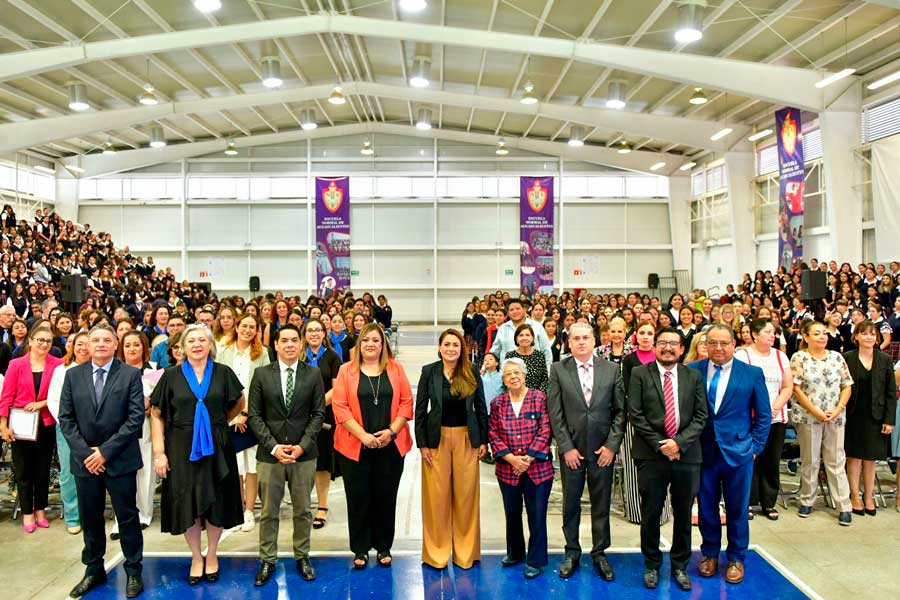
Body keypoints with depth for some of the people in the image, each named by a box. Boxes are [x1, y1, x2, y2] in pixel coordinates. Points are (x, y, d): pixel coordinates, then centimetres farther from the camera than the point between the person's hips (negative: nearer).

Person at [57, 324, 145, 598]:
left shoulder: (130, 374, -5)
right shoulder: (73, 375, 5)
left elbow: (136, 417, -10)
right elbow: (66, 418, 3)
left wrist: (105, 451, -14)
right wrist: (85, 452, -8)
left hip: (120, 459, -3)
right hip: (84, 459, 3)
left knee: (127, 516, 6)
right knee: (90, 518, 14)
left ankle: (133, 571, 20)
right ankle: (93, 570, 30)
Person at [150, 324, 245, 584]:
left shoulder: (223, 373, 0)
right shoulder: (171, 375, -2)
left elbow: (239, 402, 16)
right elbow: (157, 415, -1)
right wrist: (159, 452, -8)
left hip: (216, 447, 1)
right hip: (182, 448, 0)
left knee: (216, 503, 8)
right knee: (187, 504, 6)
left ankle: (212, 555, 28)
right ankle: (196, 557, 25)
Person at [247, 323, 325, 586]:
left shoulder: (313, 374, 2)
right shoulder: (262, 374, 1)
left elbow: (318, 413, 1)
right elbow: (255, 415, -1)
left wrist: (302, 445, -10)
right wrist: (273, 446, -11)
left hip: (304, 454, 1)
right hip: (270, 453, 0)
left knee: (302, 510, 11)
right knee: (268, 512, 7)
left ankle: (302, 557, 25)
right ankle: (267, 561, 21)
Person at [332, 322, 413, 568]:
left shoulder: (395, 369, 5)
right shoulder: (346, 371, 1)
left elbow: (406, 402, 2)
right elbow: (340, 407, -5)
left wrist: (392, 431, -11)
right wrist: (363, 435, -13)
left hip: (390, 445, 1)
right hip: (355, 446, -1)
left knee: (386, 497, 8)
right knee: (358, 498, 5)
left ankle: (384, 546, 23)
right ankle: (360, 549, 19)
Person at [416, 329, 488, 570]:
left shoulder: (472, 372, 1)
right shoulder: (429, 371, -2)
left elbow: (481, 408, 6)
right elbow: (420, 410, -1)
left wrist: (484, 441, 2)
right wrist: (422, 444, -5)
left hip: (467, 438, 1)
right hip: (437, 437, -1)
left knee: (466, 495, 6)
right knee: (437, 495, 2)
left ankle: (466, 552, 19)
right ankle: (436, 552, 15)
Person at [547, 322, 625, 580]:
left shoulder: (611, 369, 2)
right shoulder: (558, 370, -2)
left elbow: (620, 411, 2)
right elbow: (555, 413, -4)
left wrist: (612, 445, -6)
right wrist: (567, 447, -9)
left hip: (603, 448, 1)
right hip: (571, 448, -1)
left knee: (601, 503, 9)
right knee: (571, 502, 10)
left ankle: (599, 552, 24)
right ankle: (572, 551, 26)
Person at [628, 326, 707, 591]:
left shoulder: (693, 377, 8)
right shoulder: (639, 374, 1)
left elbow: (701, 416, 2)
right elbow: (635, 414, -4)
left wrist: (679, 442, -11)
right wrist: (660, 445, -10)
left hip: (686, 454, 2)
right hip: (651, 455, -2)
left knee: (683, 514, 12)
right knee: (650, 514, 7)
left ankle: (680, 565, 29)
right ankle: (652, 565, 24)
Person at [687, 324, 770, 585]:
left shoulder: (752, 374, -2)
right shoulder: (692, 371, -3)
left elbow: (764, 415, 3)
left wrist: (755, 446, 0)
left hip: (738, 452, 0)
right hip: (703, 452, 1)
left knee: (737, 509, 10)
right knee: (706, 507, 11)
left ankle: (736, 558, 28)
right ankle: (710, 553, 30)